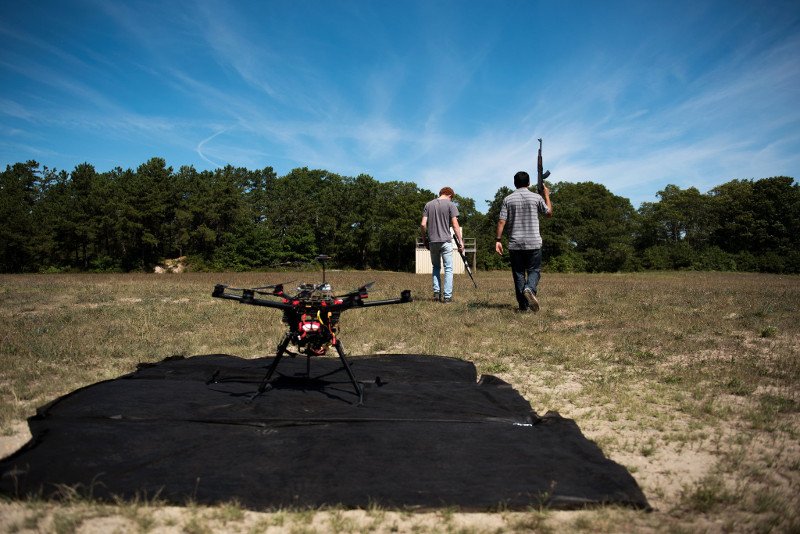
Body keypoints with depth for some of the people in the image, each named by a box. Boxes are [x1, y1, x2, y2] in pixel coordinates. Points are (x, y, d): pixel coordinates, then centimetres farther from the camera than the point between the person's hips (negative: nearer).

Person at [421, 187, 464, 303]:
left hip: (432, 241, 4)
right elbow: (455, 225, -7)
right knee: (448, 268, 2)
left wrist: (425, 239, 13)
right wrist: (460, 241, -3)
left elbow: (423, 224, 3)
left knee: (436, 267, 17)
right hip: (445, 241, -3)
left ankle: (436, 292, 9)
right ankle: (447, 296, -2)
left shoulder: (428, 205, 9)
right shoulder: (450, 205, -2)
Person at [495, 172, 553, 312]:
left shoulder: (508, 199, 2)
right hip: (533, 242, -1)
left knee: (518, 273, 7)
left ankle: (523, 305, 8)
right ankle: (529, 289, -24)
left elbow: (502, 221, -4)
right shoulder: (536, 197, 0)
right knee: (534, 270, 6)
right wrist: (547, 195, 26)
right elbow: (549, 213, 14)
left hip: (515, 244, 1)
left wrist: (498, 240, 1)